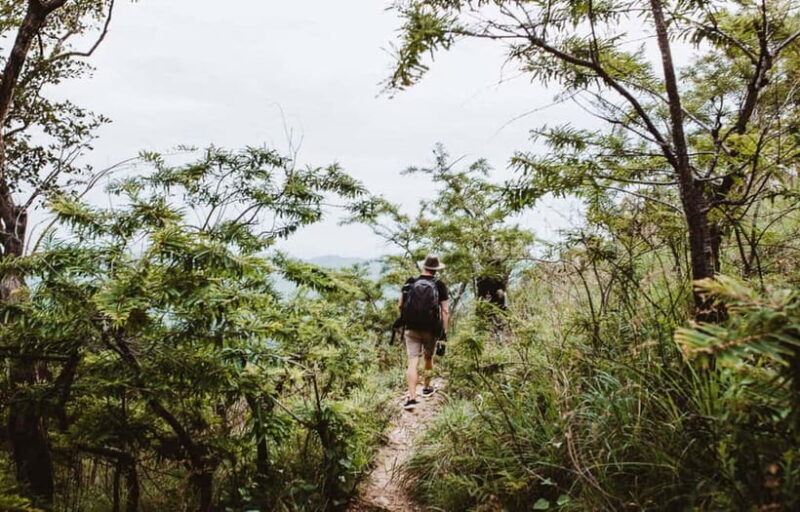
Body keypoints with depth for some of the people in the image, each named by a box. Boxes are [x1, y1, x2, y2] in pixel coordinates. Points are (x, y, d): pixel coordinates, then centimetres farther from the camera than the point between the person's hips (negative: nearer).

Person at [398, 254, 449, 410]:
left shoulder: (410, 283, 0)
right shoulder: (440, 286, -5)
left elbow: (400, 305, 7)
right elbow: (445, 311, -7)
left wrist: (404, 319, 25)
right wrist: (444, 330, 0)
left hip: (411, 328, 0)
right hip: (431, 329, 0)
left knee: (412, 362, -2)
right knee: (428, 358, 21)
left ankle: (412, 397, -11)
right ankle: (426, 388, 38)